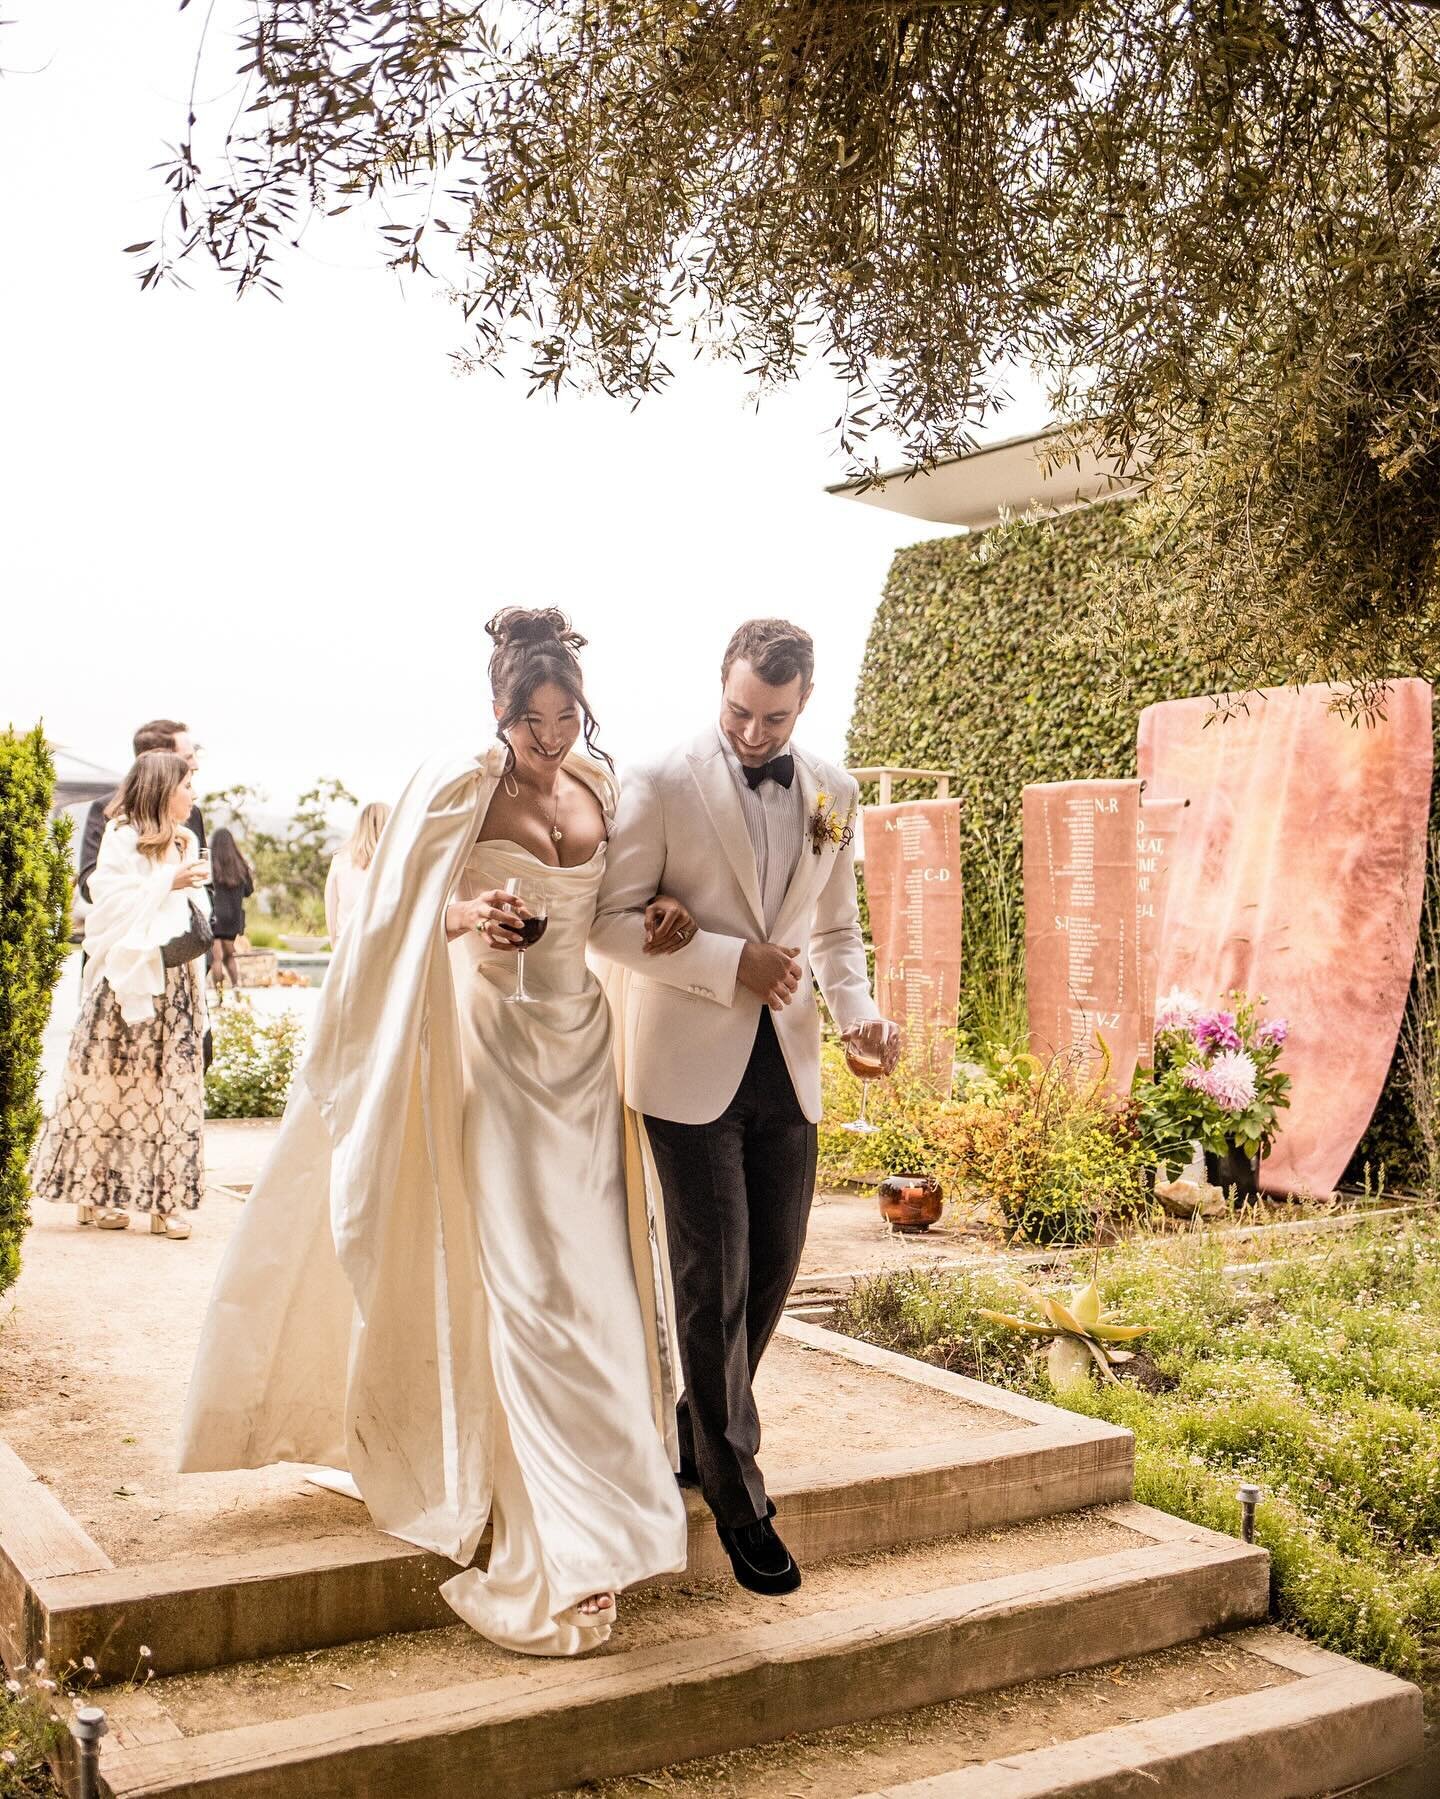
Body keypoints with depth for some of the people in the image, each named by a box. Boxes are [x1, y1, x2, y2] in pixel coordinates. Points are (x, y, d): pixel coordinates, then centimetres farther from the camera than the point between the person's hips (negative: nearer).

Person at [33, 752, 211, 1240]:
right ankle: (93, 1194, 10)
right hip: (126, 978, -6)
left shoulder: (184, 842, 15)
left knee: (170, 1087, 2)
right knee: (109, 1085, 1)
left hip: (174, 981, 6)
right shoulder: (122, 837, -5)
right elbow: (112, 904, -14)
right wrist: (168, 883, -15)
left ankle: (162, 1199, 5)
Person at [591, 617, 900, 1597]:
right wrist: (732, 962, -18)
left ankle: (700, 1432, 34)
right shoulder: (663, 783, -8)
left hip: (787, 1063, 5)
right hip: (692, 1063, -5)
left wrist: (856, 1009, -1)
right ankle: (735, 1490, 14)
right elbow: (613, 918, -9)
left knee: (773, 1269, 11)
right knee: (714, 1280, -1)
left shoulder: (833, 790, 7)